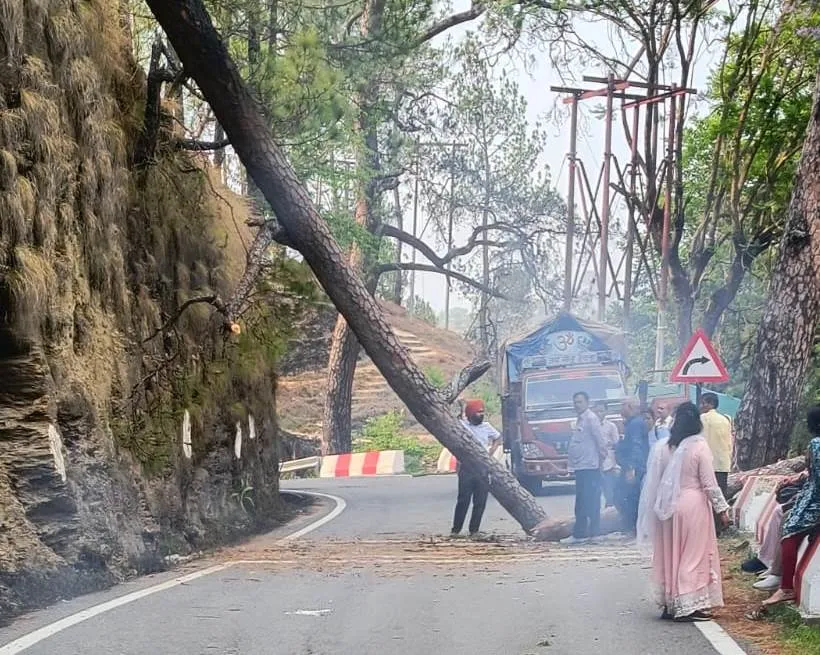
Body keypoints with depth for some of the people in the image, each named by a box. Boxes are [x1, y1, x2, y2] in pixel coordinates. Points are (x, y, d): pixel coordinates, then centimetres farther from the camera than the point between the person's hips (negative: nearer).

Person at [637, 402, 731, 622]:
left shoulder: (662, 447, -1)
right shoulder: (699, 446, -12)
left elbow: (654, 481, 3)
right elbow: (709, 483, -10)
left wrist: (658, 508, 13)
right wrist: (721, 508, 0)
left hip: (669, 508, 4)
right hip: (693, 505, -4)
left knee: (669, 555, 12)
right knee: (694, 555, 3)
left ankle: (670, 604, 18)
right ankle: (689, 606, 1)